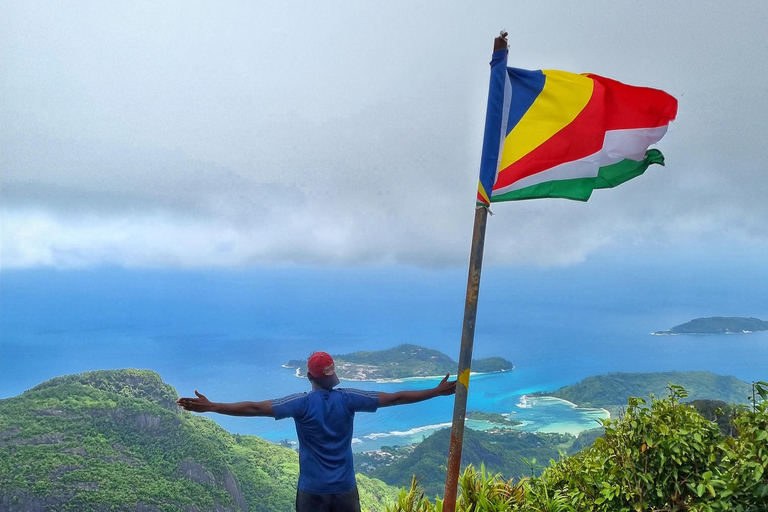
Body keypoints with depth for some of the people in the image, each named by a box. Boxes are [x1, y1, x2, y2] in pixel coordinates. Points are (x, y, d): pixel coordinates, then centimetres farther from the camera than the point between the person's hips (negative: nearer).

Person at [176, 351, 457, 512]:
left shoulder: (301, 403, -12)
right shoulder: (348, 399, -7)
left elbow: (255, 408, -18)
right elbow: (395, 398, -6)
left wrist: (211, 407, -14)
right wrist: (437, 391, 0)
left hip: (313, 489, -1)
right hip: (345, 487, 2)